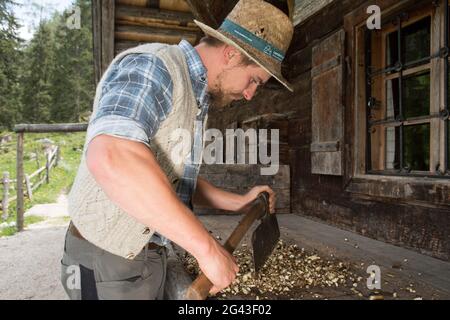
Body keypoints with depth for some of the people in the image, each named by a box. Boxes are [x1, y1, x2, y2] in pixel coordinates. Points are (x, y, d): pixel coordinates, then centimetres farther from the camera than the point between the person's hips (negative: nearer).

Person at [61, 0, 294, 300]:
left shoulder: (196, 100, 10)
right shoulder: (151, 67, -19)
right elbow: (112, 159, -38)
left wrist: (240, 202, 10)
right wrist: (207, 247, -34)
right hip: (109, 259, -8)